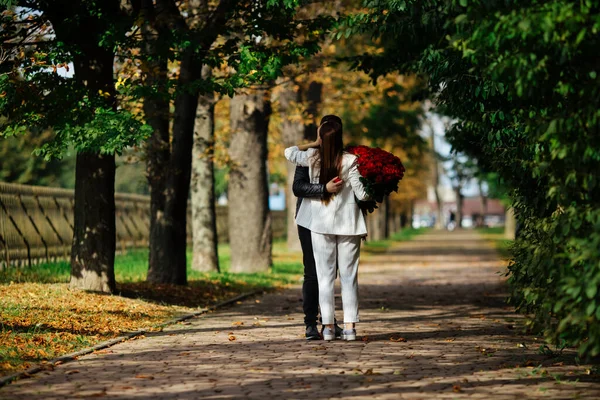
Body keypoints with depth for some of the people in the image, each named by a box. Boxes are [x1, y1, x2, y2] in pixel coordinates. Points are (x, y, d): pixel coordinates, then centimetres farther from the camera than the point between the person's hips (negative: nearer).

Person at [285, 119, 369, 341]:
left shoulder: (313, 157, -5)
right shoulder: (349, 161, -12)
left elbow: (290, 152, 14)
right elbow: (361, 194, -8)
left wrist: (314, 144, 18)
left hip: (320, 223, 2)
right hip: (347, 223, -1)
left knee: (325, 276, 6)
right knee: (348, 276, 4)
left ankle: (328, 326, 3)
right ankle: (349, 327, -1)